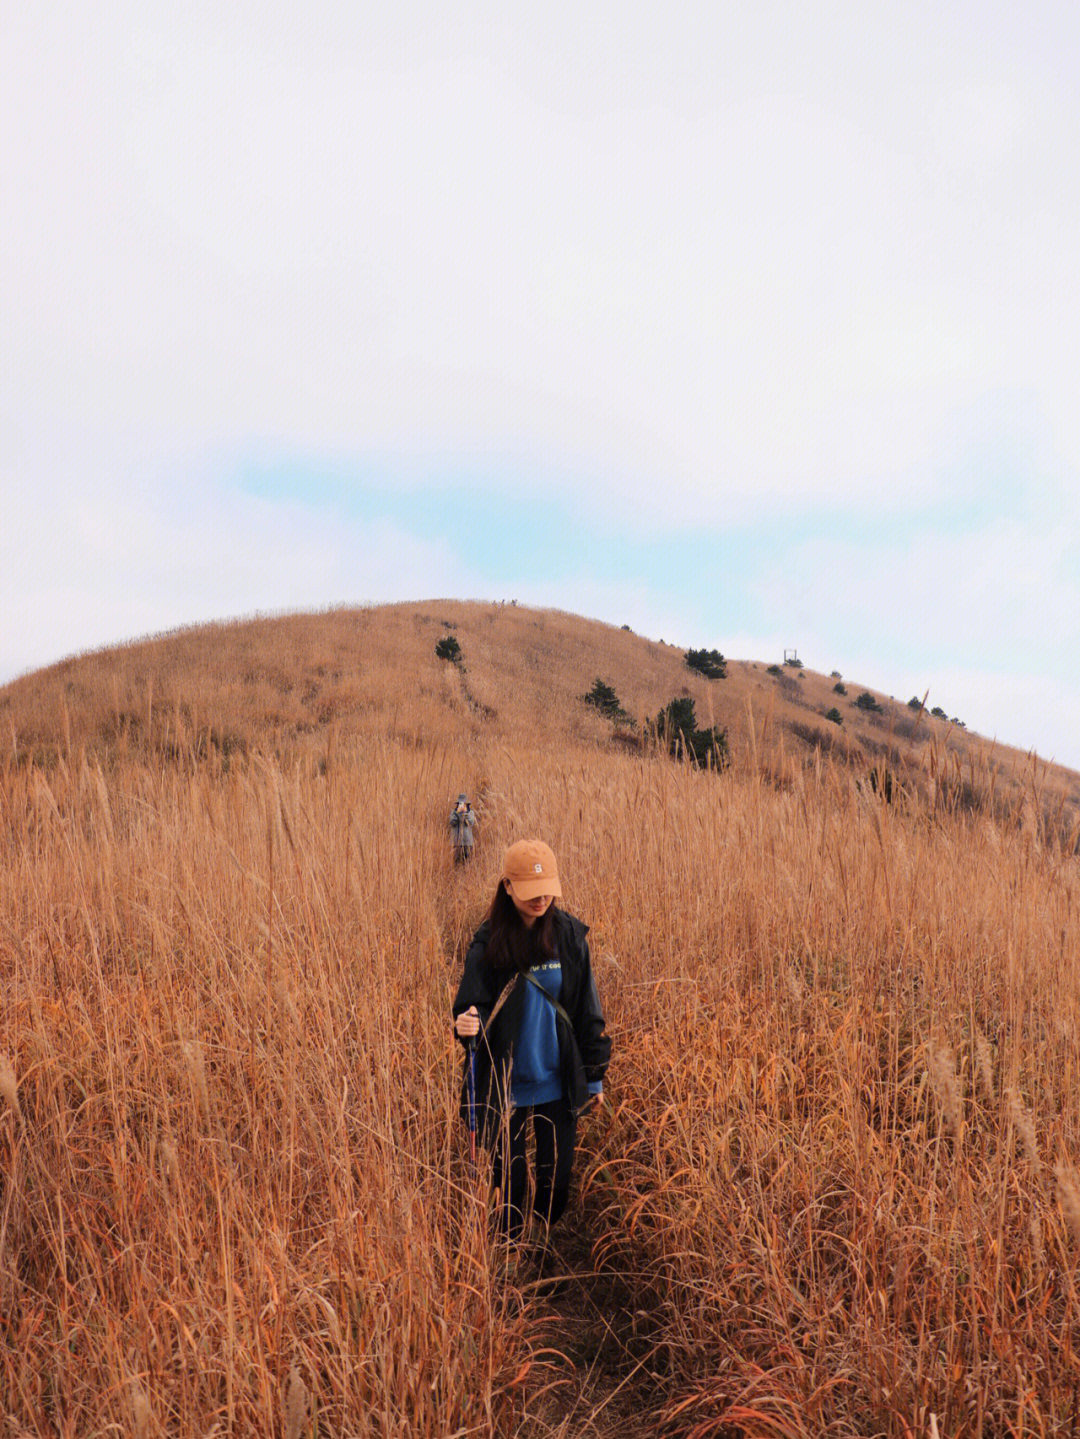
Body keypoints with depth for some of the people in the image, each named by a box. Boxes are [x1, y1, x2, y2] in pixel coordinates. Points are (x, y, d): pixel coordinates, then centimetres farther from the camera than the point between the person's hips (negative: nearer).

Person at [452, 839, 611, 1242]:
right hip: (505, 1084, -1)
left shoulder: (568, 934, -6)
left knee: (557, 1178, 13)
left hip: (559, 1083, 1)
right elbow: (474, 1005, -7)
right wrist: (467, 1024, -31)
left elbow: (587, 1010, 1)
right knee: (510, 1179, 11)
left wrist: (594, 1076, 5)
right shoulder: (488, 942, -11)